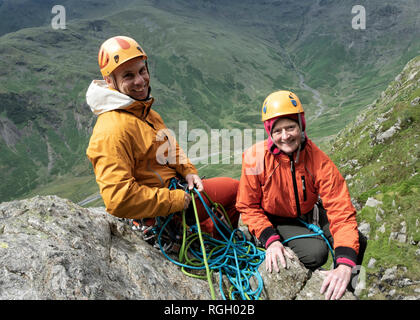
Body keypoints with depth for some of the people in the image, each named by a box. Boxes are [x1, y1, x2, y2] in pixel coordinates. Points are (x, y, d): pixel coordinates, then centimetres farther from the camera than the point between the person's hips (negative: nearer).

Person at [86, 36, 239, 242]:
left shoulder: (144, 110, 3)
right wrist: (175, 200, -26)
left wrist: (187, 171, 0)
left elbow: (169, 146, 18)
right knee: (233, 189, 3)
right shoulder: (112, 131, -29)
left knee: (234, 187, 20)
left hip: (175, 190, 10)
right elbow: (118, 199, -34)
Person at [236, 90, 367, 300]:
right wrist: (271, 240, -28)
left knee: (357, 242, -13)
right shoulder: (256, 157, -24)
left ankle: (350, 281, 18)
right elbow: (248, 207, -13)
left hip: (310, 215, 3)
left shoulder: (319, 162, -22)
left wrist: (345, 265, -39)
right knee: (315, 252, -27)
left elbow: (342, 210, -27)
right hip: (274, 220, -3)